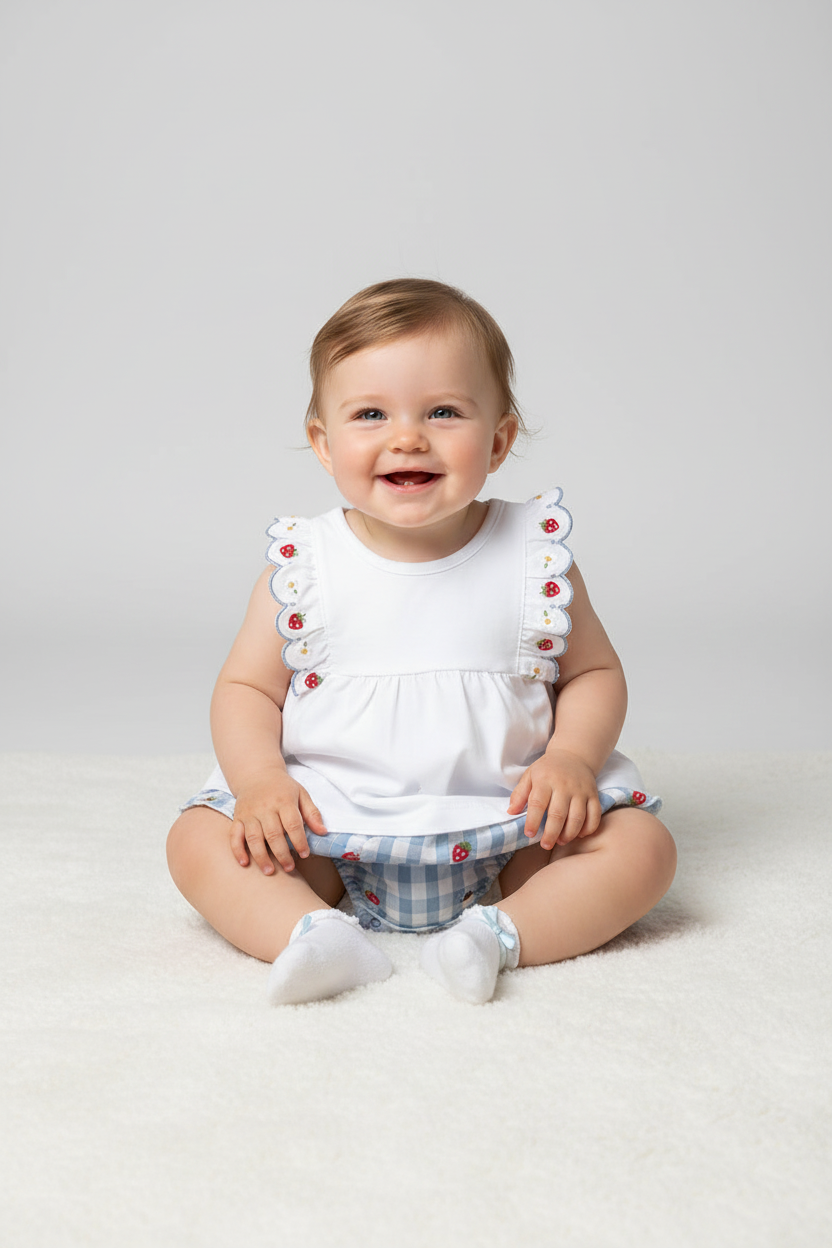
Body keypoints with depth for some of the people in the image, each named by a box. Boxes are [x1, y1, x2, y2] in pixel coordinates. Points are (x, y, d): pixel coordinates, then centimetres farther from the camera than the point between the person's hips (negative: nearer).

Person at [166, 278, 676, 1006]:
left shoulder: (533, 556, -2)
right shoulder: (303, 567, -2)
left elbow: (595, 673, 5)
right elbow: (247, 688, 4)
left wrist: (572, 757, -15)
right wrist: (259, 777, -16)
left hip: (505, 832, 0)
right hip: (330, 839, 0)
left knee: (643, 845, -17)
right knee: (199, 841, -16)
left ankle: (500, 935, -27)